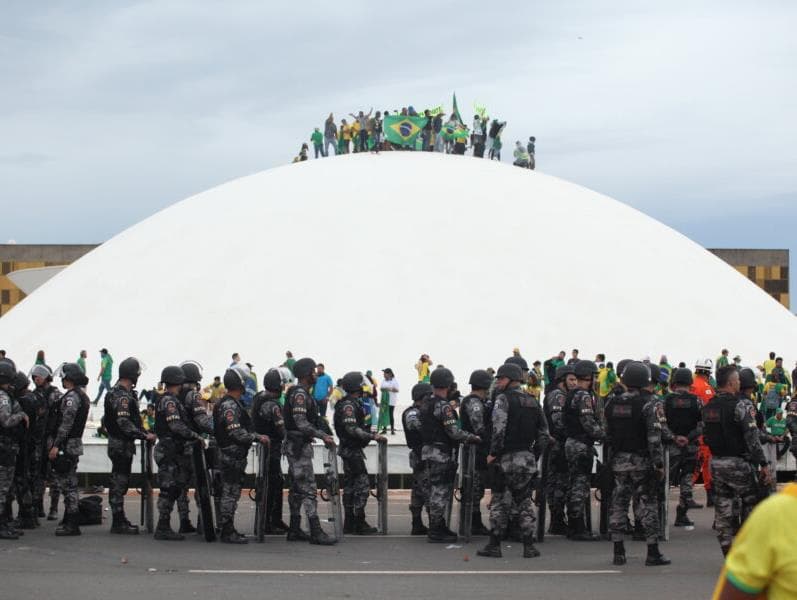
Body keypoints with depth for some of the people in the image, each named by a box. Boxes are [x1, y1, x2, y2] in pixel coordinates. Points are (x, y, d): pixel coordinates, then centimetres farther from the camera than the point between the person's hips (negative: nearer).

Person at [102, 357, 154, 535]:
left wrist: (143, 433, 16)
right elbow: (124, 423, -25)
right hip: (121, 445, -11)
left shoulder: (118, 392, 15)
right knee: (119, 483, -6)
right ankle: (118, 523, -4)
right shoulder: (122, 395, -18)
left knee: (120, 483, 15)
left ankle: (120, 520, 22)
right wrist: (144, 435, -21)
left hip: (121, 444, 11)